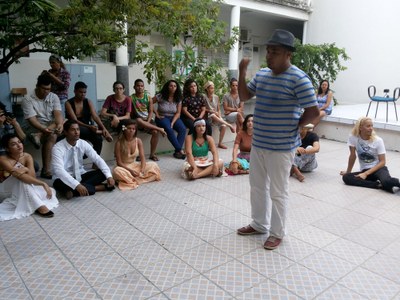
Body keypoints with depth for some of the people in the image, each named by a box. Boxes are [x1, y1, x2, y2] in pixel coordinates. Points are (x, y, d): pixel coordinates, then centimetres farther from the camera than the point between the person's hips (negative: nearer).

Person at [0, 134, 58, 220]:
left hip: (22, 189, 4)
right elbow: (21, 176, -41)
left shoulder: (27, 156, -14)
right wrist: (43, 184, -47)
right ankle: (38, 207, -35)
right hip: (8, 188, -4)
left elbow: (32, 176, -23)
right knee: (21, 178, -38)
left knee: (50, 192, -15)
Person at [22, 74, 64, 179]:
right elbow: (32, 119, -21)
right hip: (34, 128, -5)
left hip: (52, 126, 5)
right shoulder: (27, 99, -11)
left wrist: (60, 125, -35)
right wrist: (44, 129, -39)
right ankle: (46, 170, -28)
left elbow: (58, 113, -12)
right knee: (52, 137, -31)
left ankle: (39, 136, -31)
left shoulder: (54, 97, 1)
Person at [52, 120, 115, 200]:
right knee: (59, 184, -38)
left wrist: (109, 176, -25)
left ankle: (74, 191, -24)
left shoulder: (83, 143, -6)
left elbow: (97, 159, -9)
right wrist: (77, 185, -45)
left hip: (80, 176, 5)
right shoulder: (58, 148, -20)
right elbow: (59, 170, -33)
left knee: (102, 173, -15)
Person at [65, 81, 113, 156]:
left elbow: (95, 116, -9)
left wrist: (104, 128, -27)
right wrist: (89, 127, -33)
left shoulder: (88, 102, 5)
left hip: (87, 128, 4)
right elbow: (75, 120, -17)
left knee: (98, 138, -28)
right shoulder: (69, 103, -6)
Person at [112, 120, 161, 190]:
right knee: (116, 171, -39)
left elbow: (142, 158, -8)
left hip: (135, 165, 5)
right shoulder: (119, 143, -17)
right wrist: (130, 170, -27)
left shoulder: (138, 141, -6)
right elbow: (119, 162, -16)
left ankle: (130, 179, -22)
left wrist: (142, 171, -25)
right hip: (123, 167, -5)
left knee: (154, 165, -16)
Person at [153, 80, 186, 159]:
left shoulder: (178, 99, 1)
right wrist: (157, 115, -8)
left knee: (183, 129, -24)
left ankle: (177, 152, -24)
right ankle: (180, 150, -26)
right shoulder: (160, 96, -8)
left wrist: (172, 123, -16)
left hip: (174, 117, 3)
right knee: (169, 129, -33)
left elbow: (178, 113, -1)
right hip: (162, 117, -3)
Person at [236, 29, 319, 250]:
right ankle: (259, 225, 37)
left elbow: (313, 111, -16)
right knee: (257, 186, 18)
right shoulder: (261, 74, 6)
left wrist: (293, 127, -5)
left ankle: (277, 233, 25)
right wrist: (242, 72, -3)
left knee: (277, 192, 6)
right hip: (258, 143, 8)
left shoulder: (298, 79, -16)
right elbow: (244, 96, 11)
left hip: (281, 147, -7)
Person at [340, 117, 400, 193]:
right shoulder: (353, 137, -8)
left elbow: (382, 162, -9)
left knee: (386, 181, -38)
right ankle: (380, 185, -22)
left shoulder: (378, 140, -10)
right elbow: (353, 156, 3)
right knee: (346, 178, -28)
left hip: (379, 168, -3)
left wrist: (366, 174, -19)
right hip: (364, 170, 3)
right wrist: (348, 172, 9)